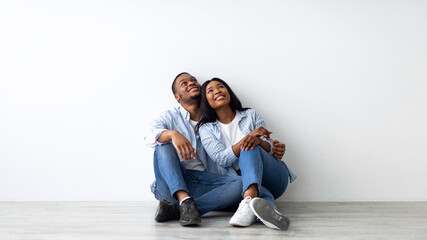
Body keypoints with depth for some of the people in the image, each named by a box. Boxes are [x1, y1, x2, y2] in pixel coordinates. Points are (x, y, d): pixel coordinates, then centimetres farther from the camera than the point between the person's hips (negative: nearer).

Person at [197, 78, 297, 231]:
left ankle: (249, 201, -59)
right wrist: (248, 136, -21)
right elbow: (222, 159, -8)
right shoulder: (206, 129, 8)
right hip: (241, 179, 0)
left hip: (273, 176, 0)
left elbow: (270, 149, 4)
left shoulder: (251, 115, 11)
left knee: (249, 148, -31)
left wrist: (257, 140, -21)